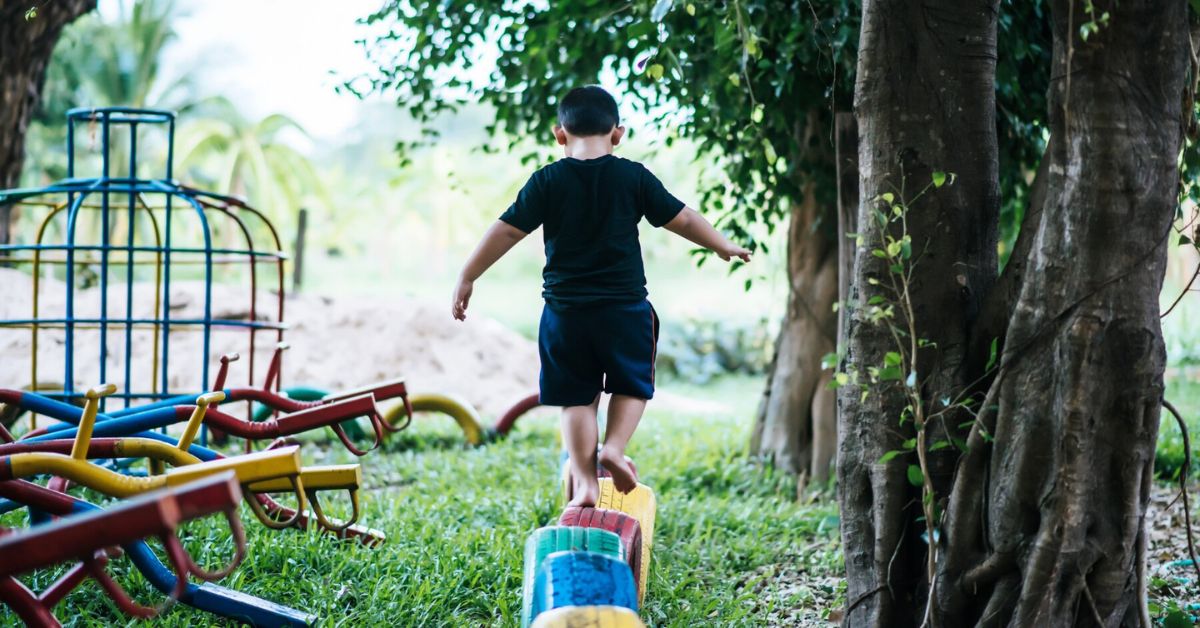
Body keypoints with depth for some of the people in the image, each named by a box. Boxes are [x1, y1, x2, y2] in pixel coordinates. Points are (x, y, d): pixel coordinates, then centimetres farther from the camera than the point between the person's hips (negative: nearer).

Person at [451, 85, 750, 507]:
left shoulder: (547, 182, -2)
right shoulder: (634, 177, -2)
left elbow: (507, 230, -3)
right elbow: (682, 219, 5)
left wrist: (467, 277, 5)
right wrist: (723, 246, 21)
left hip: (565, 310, 0)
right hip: (625, 307, 0)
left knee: (576, 398, 8)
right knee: (631, 385, 19)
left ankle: (585, 483, 3)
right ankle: (615, 446, -2)